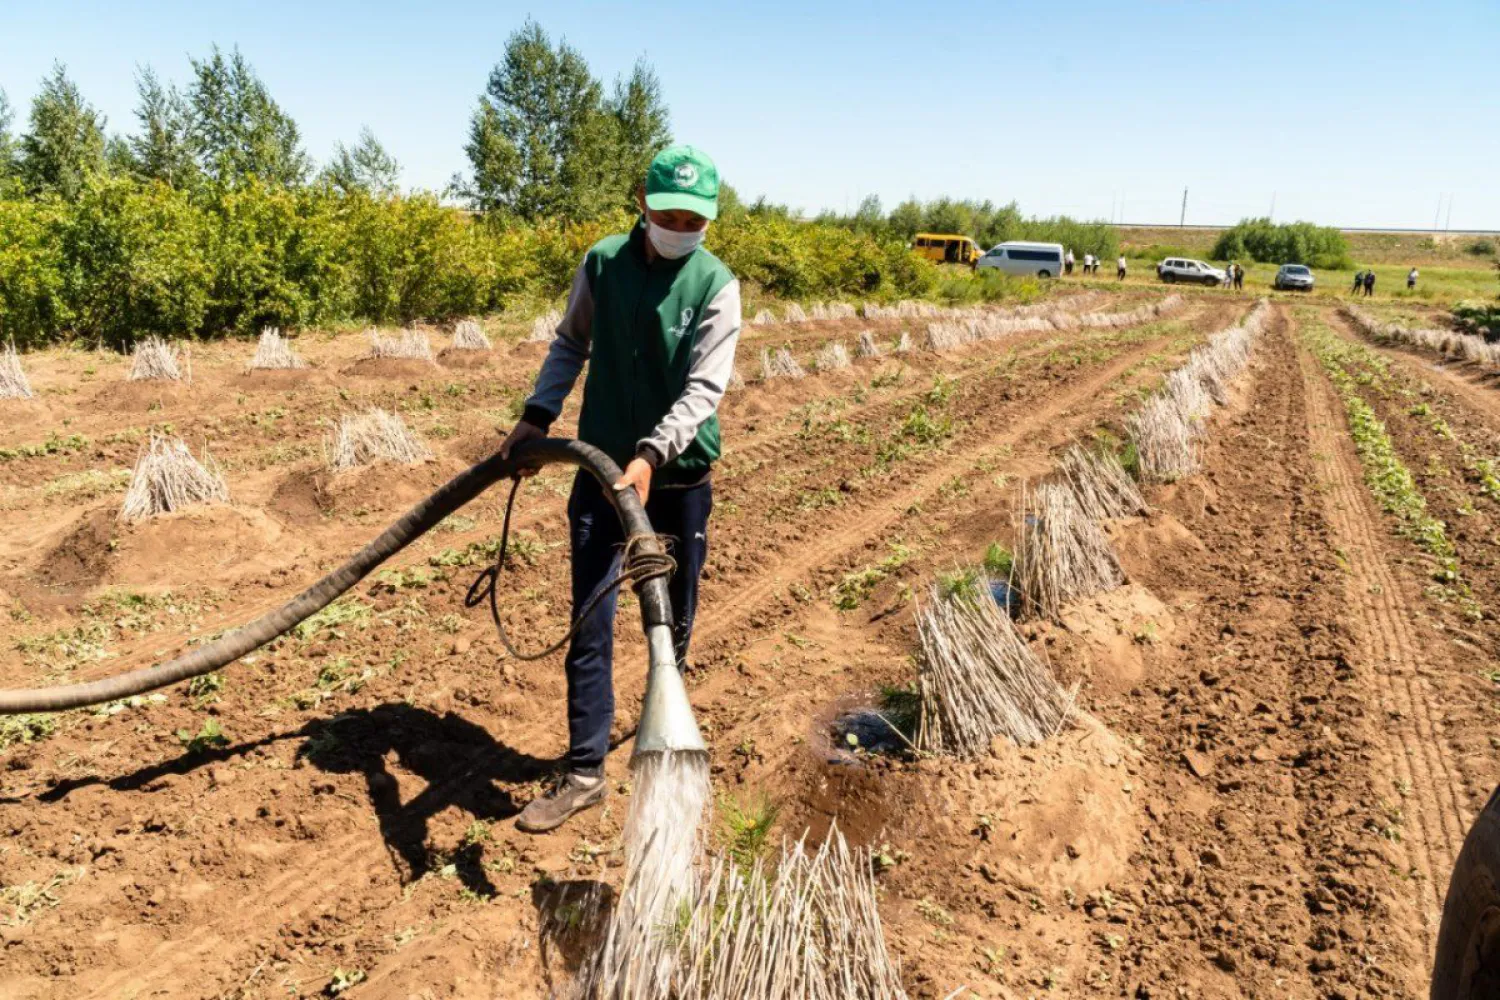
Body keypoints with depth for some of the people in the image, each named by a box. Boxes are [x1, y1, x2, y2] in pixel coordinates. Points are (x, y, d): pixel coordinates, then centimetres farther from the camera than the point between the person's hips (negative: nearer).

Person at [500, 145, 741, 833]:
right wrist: (537, 415, 2)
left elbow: (705, 389, -17)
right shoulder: (601, 263, -2)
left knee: (674, 619, 14)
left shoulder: (715, 285, -9)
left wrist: (651, 455, -29)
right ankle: (585, 772, 7)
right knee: (590, 625, -2)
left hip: (679, 476, -1)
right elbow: (570, 344, 13)